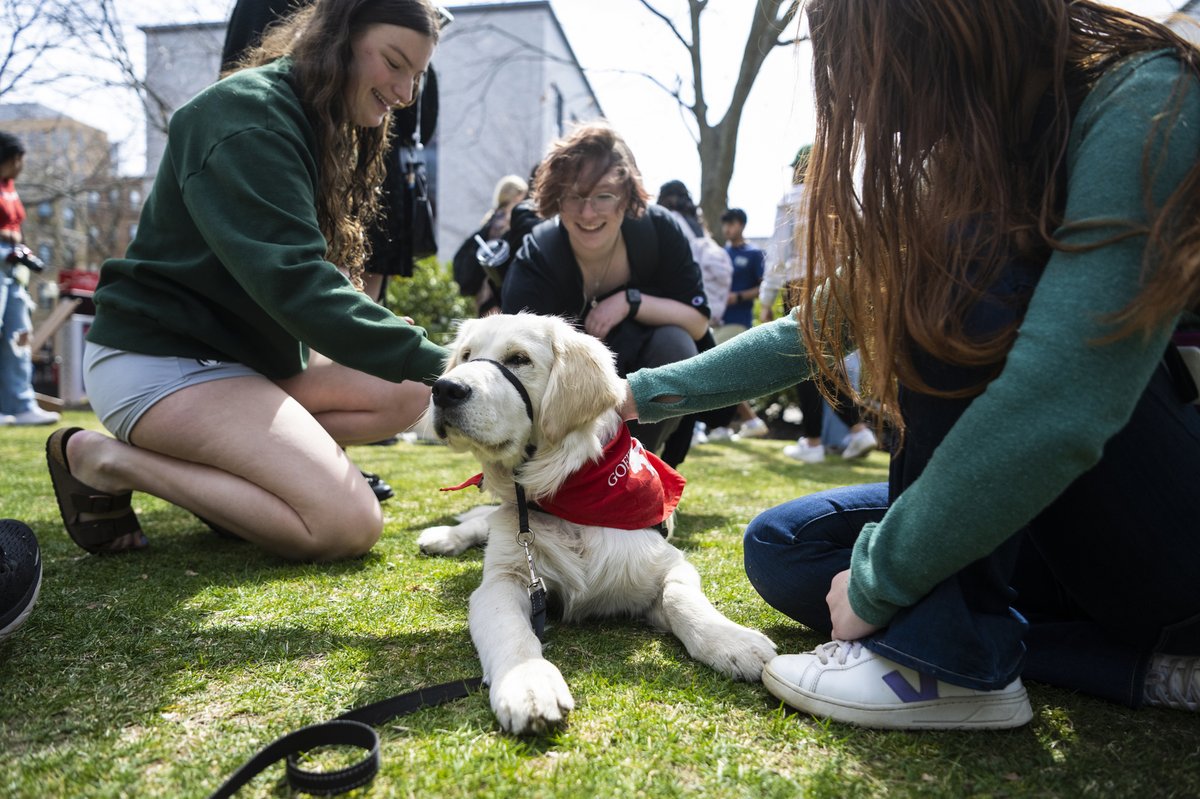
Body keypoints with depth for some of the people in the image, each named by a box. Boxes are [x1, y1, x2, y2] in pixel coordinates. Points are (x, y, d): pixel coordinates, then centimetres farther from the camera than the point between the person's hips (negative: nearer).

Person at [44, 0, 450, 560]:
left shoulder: (319, 129, 14)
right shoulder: (248, 115, -17)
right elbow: (291, 278, -29)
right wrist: (428, 361, -31)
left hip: (246, 352, 10)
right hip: (159, 359, -10)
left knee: (405, 395, 0)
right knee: (349, 525, -21)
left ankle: (217, 458, -4)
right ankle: (104, 460, -7)